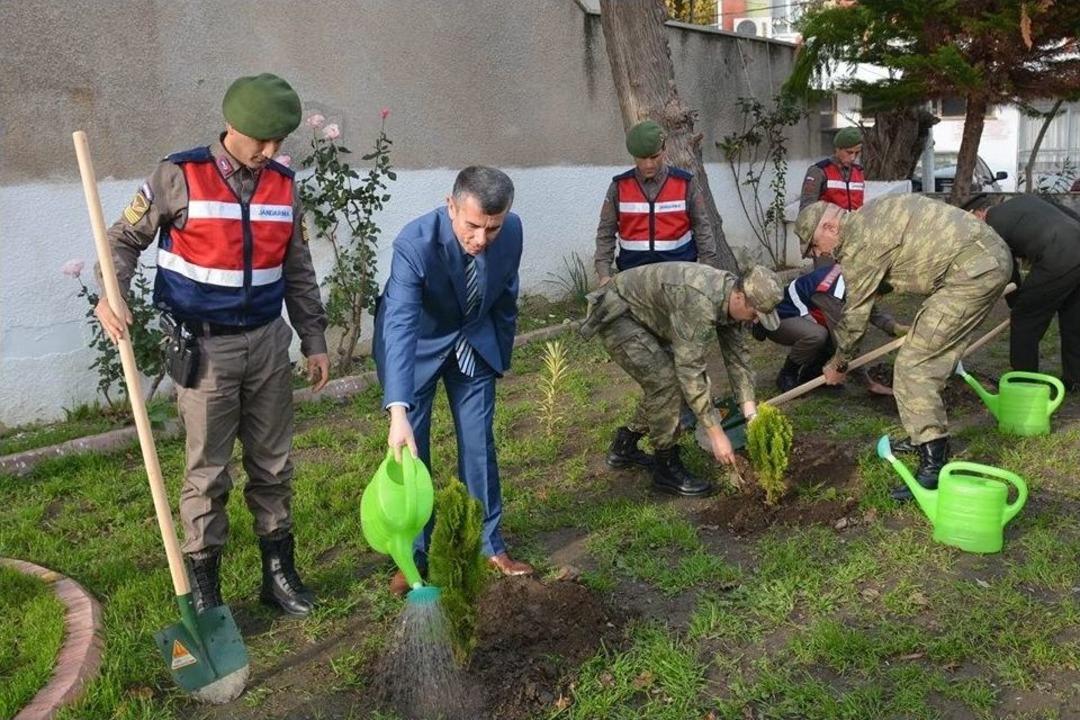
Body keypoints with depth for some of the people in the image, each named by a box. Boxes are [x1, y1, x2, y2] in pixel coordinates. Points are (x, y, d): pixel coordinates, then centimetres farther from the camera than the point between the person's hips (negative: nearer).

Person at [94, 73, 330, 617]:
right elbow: (125, 238, -1)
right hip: (204, 347, -4)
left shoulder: (283, 185, 4)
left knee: (273, 464, 11)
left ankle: (278, 572, 26)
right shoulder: (179, 176, -8)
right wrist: (111, 296, -19)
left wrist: (314, 341, 9)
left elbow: (298, 271, 11)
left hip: (267, 342, 4)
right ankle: (203, 588, 19)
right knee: (208, 471, 3)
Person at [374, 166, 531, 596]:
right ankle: (413, 555, 16)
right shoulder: (415, 243, -36)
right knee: (410, 449, 0)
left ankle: (489, 545, 21)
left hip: (475, 342, 3)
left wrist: (502, 348, 9)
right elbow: (399, 326, -44)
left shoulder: (512, 230, -22)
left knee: (479, 444, 5)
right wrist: (398, 412, -54)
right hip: (416, 344, -3)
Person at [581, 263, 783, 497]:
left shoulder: (733, 298, -7)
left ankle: (625, 446, 23)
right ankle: (667, 468, -4)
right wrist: (716, 434, -29)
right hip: (616, 313, -9)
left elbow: (737, 356, 0)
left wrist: (752, 415, -6)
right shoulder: (700, 302, -36)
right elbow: (691, 371, -34)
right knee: (666, 381, -19)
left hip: (645, 316, 9)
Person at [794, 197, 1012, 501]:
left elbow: (855, 312, -2)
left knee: (913, 366, -9)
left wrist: (838, 364, 11)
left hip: (973, 271, -10)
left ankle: (934, 466, -8)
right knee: (933, 358, 20)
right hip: (992, 257, 10)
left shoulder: (859, 243, -12)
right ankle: (928, 435, 32)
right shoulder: (868, 218, 16)